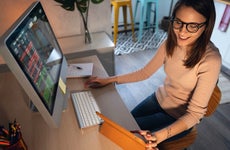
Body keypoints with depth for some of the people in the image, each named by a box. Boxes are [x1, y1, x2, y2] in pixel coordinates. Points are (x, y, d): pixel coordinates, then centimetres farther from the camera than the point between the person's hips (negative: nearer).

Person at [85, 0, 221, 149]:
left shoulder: (211, 60, -28)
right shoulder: (171, 43, -13)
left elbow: (196, 112, -24)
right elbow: (145, 72, -3)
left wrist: (162, 135, -39)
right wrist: (110, 79, -9)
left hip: (179, 118, -4)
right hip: (159, 98, 5)